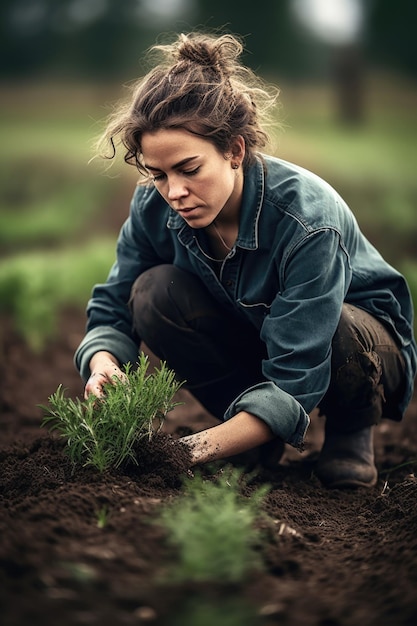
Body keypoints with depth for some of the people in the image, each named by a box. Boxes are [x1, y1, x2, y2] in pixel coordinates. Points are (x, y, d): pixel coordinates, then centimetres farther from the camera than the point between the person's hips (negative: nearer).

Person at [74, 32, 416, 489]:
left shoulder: (310, 217, -35)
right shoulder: (155, 204, -20)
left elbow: (294, 382, -38)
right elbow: (113, 311, -9)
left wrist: (197, 449, -48)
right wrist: (103, 362, -33)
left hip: (357, 337, -4)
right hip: (251, 340, 4)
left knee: (343, 335, -41)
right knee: (154, 293, -23)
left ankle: (352, 429, -3)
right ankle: (256, 434, -4)